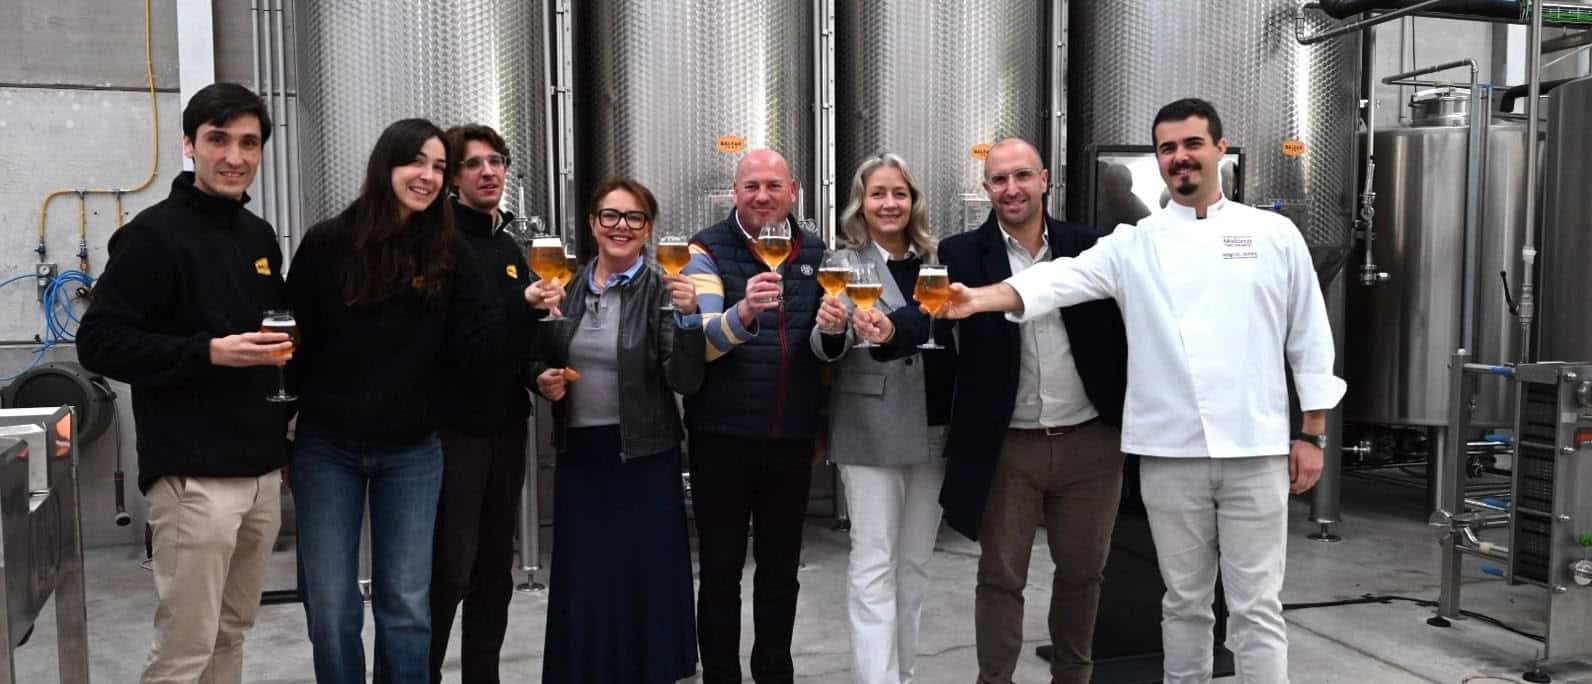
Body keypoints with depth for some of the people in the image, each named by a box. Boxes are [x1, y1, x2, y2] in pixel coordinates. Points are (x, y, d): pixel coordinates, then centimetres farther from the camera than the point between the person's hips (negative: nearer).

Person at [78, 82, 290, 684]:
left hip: (263, 473, 7)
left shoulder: (259, 236, 14)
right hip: (195, 477, -7)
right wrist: (209, 353, -22)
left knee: (231, 635, 14)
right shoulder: (154, 234, -8)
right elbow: (99, 343, -12)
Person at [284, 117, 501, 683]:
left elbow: (477, 347, -7)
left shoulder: (449, 253, -2)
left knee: (406, 606, 8)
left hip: (412, 452, 1)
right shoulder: (327, 243, -6)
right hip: (327, 449, -1)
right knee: (331, 610, 7)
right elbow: (294, 342, -3)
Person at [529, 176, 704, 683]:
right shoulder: (567, 288, 5)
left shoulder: (662, 292, -6)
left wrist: (688, 317, -26)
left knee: (644, 581, 5)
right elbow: (541, 361, 17)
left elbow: (686, 381, -13)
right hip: (579, 455, 4)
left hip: (644, 458, -3)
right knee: (582, 582, 12)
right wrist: (543, 380, -4)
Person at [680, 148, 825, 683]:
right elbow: (701, 343, -22)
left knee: (781, 569, 16)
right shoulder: (708, 251, -7)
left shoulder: (816, 253, 8)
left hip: (792, 438, 4)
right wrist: (743, 310, -38)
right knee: (721, 572, 6)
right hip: (723, 438, -4)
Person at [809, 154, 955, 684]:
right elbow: (827, 349, -14)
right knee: (874, 564, -2)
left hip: (934, 429, 5)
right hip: (872, 431, -5)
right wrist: (831, 328, -36)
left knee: (914, 564, 13)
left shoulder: (936, 263, 8)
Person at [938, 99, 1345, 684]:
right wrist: (983, 297, -28)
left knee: (1256, 604, 5)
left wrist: (1311, 434, 4)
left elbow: (1309, 339, 7)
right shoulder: (1134, 244, 5)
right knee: (1184, 599, 14)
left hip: (1256, 451, -1)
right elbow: (1064, 278, -11)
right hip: (1170, 452, 1)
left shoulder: (1274, 234, 5)